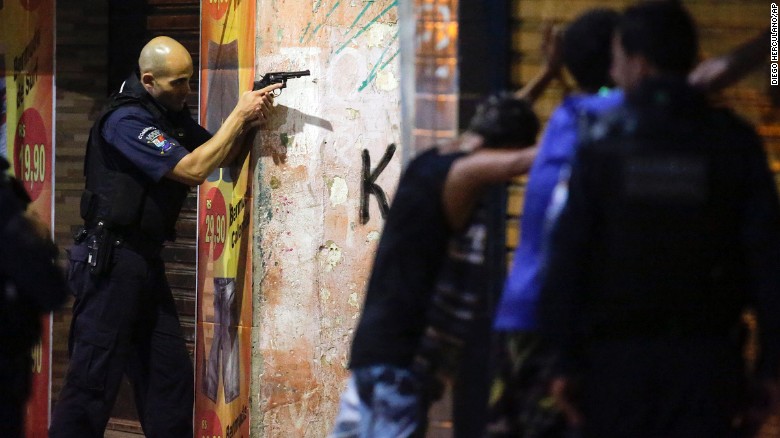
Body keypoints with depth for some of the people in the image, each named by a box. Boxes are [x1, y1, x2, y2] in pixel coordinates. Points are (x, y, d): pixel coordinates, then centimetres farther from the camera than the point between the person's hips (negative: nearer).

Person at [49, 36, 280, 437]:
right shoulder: (126, 121, -16)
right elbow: (193, 169, -21)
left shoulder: (172, 114, 12)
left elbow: (220, 155, 19)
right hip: (110, 263, -9)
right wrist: (239, 115, -13)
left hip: (146, 261, 9)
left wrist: (250, 122, -2)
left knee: (170, 375, 9)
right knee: (95, 378, -8)